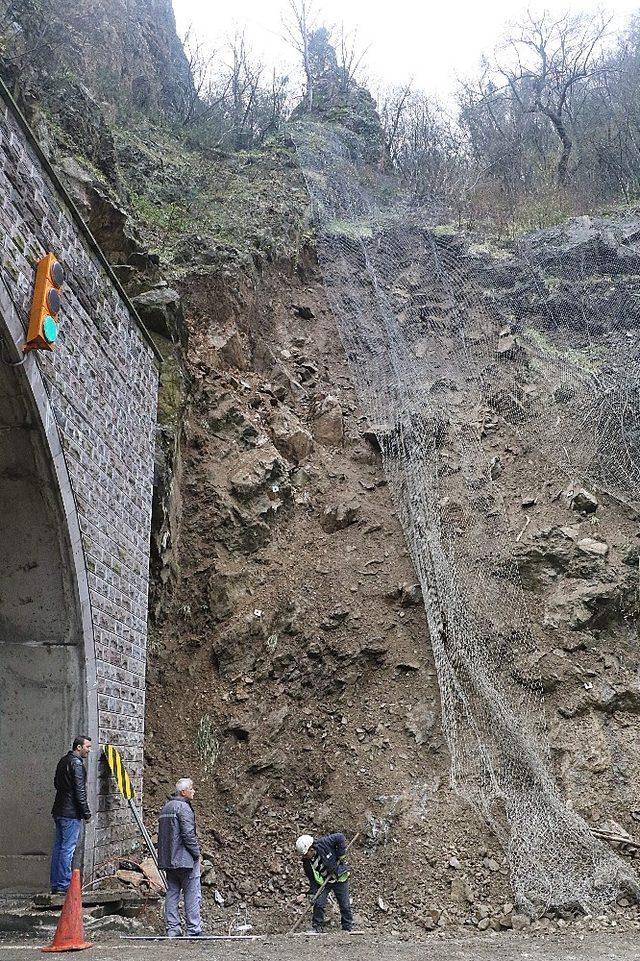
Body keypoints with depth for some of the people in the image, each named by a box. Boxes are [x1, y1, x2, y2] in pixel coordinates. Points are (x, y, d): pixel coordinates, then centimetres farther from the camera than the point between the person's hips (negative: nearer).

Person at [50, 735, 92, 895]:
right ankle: (63, 886, -2)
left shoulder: (63, 761, 14)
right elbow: (79, 791, -18)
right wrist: (86, 813, -12)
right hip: (71, 813, -10)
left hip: (59, 811, 10)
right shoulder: (76, 763, -15)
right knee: (67, 849, -5)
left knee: (58, 847, 13)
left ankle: (55, 885, 19)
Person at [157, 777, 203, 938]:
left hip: (168, 859, 9)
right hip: (185, 858, -9)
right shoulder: (183, 807, -13)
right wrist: (197, 853, -9)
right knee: (192, 894, -2)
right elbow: (188, 834, -19)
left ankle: (172, 929, 12)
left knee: (172, 893, 10)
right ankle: (193, 929, 1)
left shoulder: (165, 808, 15)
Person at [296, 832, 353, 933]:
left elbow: (340, 838, -23)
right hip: (323, 882, 3)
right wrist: (313, 894, -14)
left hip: (340, 879, -3)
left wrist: (340, 855, -23)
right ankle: (317, 928, 6)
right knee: (318, 904, -8)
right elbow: (312, 879, -5)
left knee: (345, 905, 4)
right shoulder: (307, 862, -11)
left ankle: (348, 928, 19)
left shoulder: (323, 843, -27)